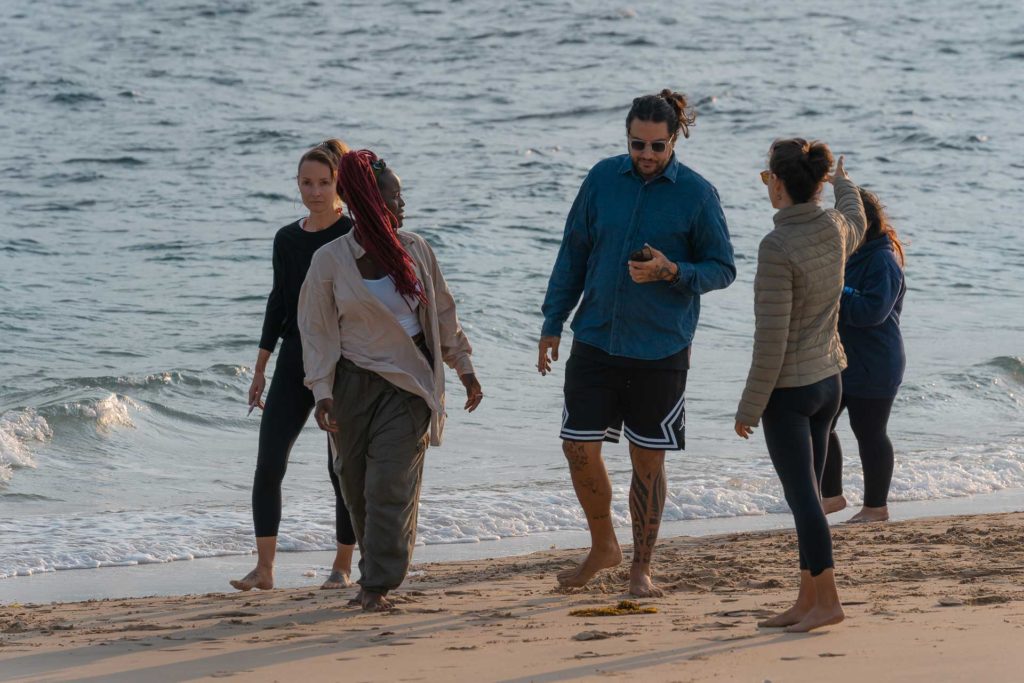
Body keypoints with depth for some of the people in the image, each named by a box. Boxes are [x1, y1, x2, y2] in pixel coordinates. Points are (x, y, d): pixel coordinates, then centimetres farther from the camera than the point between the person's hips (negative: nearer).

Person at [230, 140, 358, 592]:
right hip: (295, 361, 5)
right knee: (268, 464, -6)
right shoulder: (287, 239, 10)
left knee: (342, 468, 1)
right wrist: (260, 368, 15)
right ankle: (264, 568, -5)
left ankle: (342, 567, 13)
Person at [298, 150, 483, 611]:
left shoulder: (415, 251, 3)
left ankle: (378, 584, -9)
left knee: (391, 485, -10)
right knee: (357, 486, 6)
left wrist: (464, 368, 13)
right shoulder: (329, 261, -4)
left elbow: (442, 313, 13)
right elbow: (318, 330, -1)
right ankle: (377, 570, 24)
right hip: (354, 383, 0)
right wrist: (322, 392, -9)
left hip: (408, 383, 0)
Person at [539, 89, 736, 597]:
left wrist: (672, 272, -19)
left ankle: (641, 568, 17)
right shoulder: (603, 179, 2)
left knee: (648, 460, 4)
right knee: (579, 448, 1)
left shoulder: (697, 194, -6)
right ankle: (603, 546, 24)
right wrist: (552, 323, 8)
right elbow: (573, 254, 10)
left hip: (661, 350, -3)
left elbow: (722, 268, -1)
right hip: (595, 340, 3)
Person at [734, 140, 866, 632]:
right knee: (806, 494, 13)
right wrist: (845, 184, 50)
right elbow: (857, 226, 29)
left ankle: (826, 600, -3)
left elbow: (771, 339, -21)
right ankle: (807, 600, 16)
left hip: (788, 389, -8)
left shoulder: (778, 248, -22)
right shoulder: (835, 228, 0)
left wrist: (749, 408, -13)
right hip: (828, 382, 8)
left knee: (802, 496, -3)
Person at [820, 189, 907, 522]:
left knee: (869, 433, 1)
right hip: (838, 362, 9)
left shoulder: (882, 261, -18)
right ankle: (831, 495, 22)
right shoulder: (846, 254, 11)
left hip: (871, 369, -9)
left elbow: (873, 310, -28)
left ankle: (875, 506, 12)